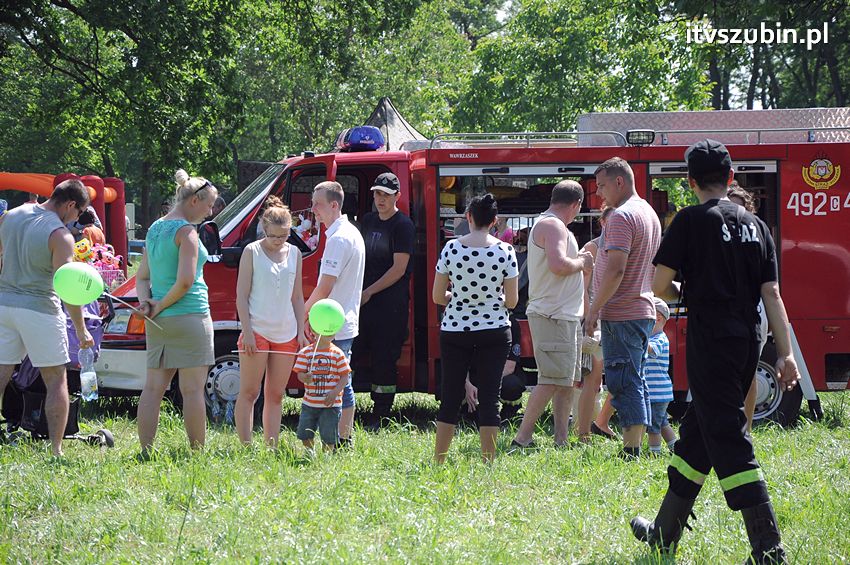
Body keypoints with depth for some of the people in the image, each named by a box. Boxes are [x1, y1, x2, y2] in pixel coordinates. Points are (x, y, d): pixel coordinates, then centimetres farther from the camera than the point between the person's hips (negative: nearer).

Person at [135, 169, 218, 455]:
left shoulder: (155, 228, 15)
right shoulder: (186, 231, -11)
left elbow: (142, 276, 17)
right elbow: (185, 280, -20)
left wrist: (146, 302, 1)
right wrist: (162, 305, -8)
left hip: (158, 323, 8)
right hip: (189, 316, -8)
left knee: (153, 387, 6)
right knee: (193, 389, -3)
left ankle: (146, 451, 5)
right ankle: (197, 452, -1)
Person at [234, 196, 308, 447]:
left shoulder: (294, 254, 10)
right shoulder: (252, 252, -3)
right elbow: (242, 296, -4)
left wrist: (301, 332, 9)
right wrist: (247, 332, -12)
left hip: (286, 334, 5)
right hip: (257, 330, -5)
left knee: (275, 395, 7)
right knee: (249, 393, -3)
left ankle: (272, 448, 10)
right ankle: (246, 448, -3)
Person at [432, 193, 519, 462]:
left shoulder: (451, 248, -6)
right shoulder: (505, 251, -7)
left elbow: (437, 297, -2)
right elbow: (511, 301, -3)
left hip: (454, 330, 1)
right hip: (494, 332, -1)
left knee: (450, 397, 9)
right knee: (489, 398, 3)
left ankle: (438, 461, 12)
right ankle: (488, 463, 2)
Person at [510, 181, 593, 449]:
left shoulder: (547, 225, 21)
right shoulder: (552, 226, -13)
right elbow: (558, 265, -26)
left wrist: (580, 260, 16)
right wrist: (582, 263, -9)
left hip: (566, 316, 11)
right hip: (553, 316, -11)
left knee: (567, 381, 10)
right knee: (551, 380, -12)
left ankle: (561, 440, 12)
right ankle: (522, 439, -11)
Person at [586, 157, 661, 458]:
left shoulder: (622, 216, -14)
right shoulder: (649, 213, 17)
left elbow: (615, 269, -23)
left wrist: (594, 310, -18)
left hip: (620, 315, -10)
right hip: (643, 310, 10)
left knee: (624, 383, -9)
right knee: (636, 382, 12)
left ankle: (630, 449, -12)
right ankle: (636, 446, 14)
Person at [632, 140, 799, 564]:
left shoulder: (691, 221, -6)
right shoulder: (755, 225, 10)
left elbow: (659, 286, -7)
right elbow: (772, 293, 5)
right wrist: (785, 354, 2)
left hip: (711, 341, -7)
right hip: (748, 343, 7)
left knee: (727, 440, -8)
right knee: (697, 432, 18)